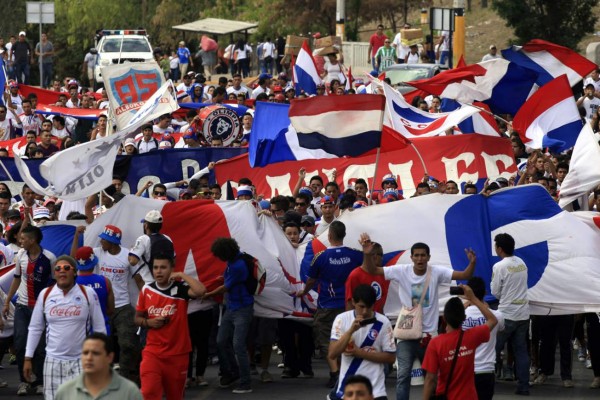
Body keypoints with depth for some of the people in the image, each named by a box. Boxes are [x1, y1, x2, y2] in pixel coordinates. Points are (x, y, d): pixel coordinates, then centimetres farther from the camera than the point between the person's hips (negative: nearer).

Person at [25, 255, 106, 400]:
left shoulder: (88, 294, -3)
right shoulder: (45, 295, 2)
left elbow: (99, 328, 2)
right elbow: (35, 328, 9)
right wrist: (28, 358, 6)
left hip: (81, 361, -2)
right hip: (53, 361, 2)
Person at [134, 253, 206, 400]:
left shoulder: (180, 288, -10)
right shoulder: (146, 290, 2)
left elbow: (200, 291, -32)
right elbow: (138, 318, 14)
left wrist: (182, 275, -20)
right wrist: (149, 322, -8)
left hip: (177, 353, -2)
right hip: (153, 352, 2)